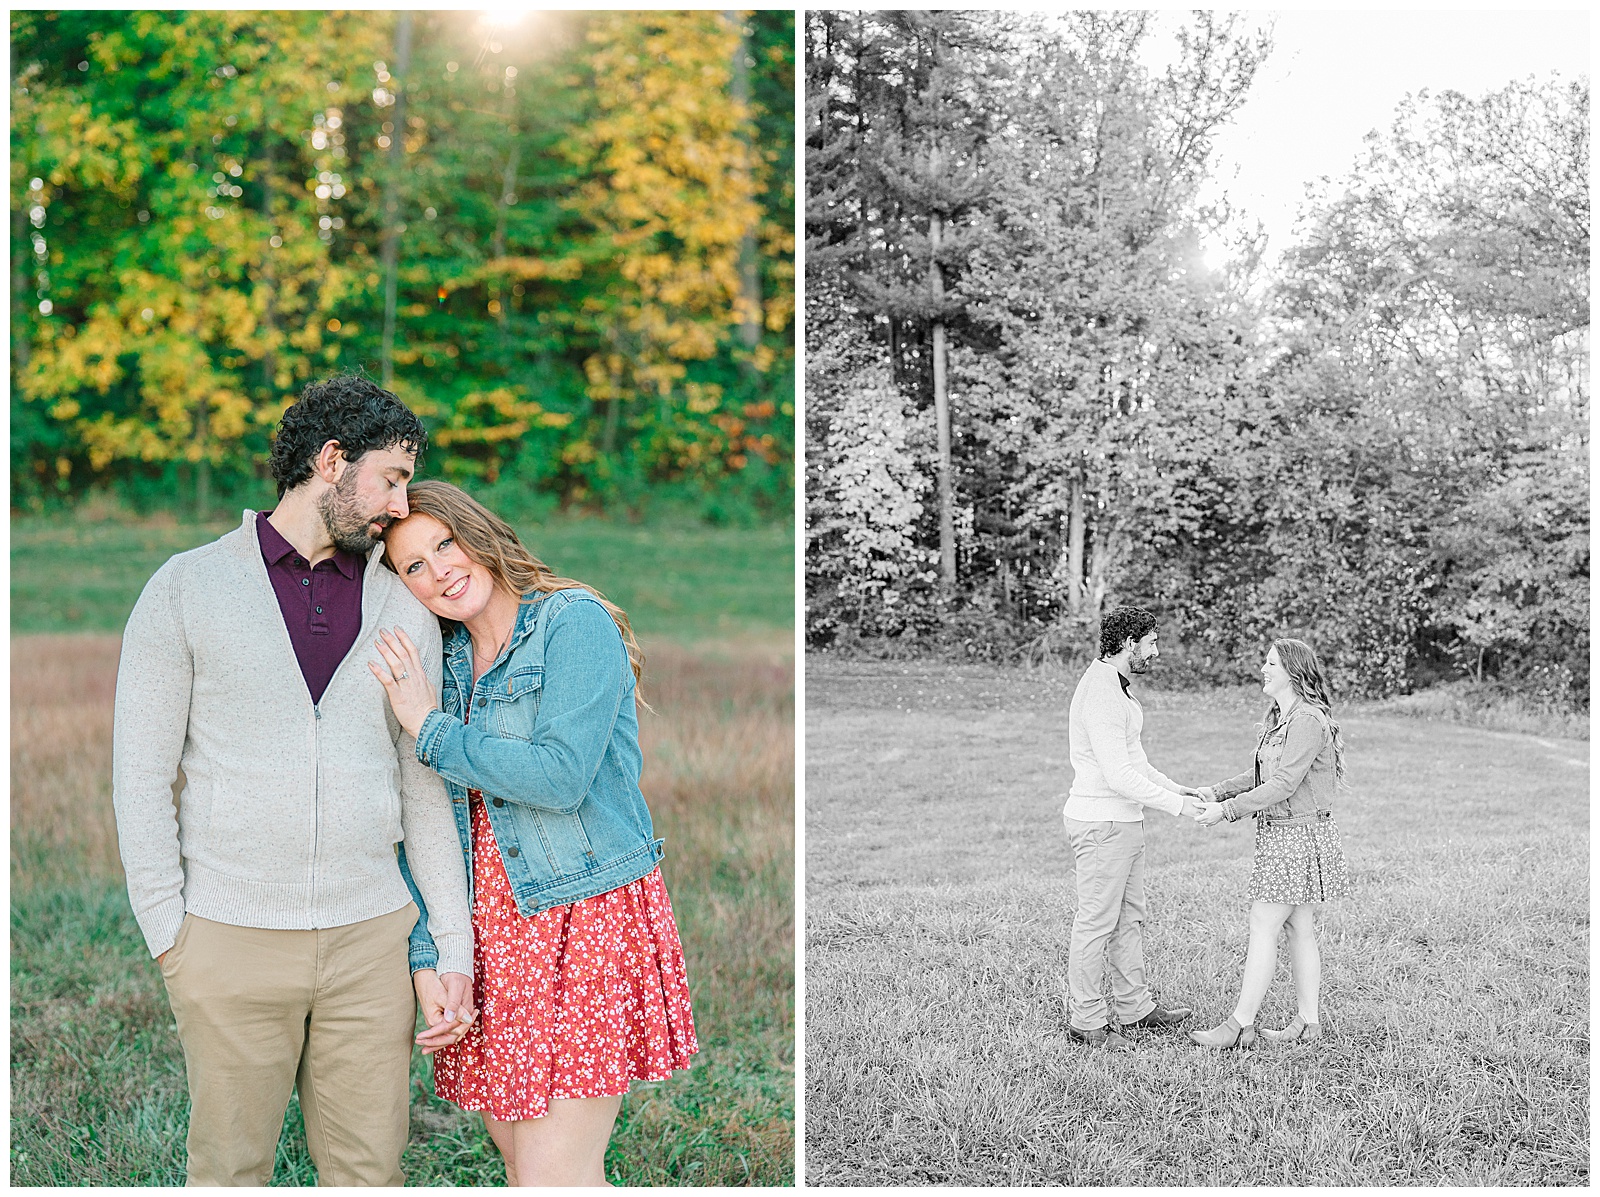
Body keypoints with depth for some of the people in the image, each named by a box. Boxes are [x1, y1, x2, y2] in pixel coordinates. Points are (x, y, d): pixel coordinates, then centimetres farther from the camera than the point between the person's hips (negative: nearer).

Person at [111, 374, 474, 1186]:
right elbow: (141, 771, -2)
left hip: (369, 937, 3)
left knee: (370, 1171, 6)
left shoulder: (402, 611, 8)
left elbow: (426, 790, 9)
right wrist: (168, 933, -7)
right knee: (229, 1170, 6)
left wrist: (454, 945, 4)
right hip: (231, 938, -2)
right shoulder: (186, 590, -1)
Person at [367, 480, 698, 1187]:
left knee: (553, 1178, -10)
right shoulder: (441, 663, 11)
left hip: (587, 918, -6)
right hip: (490, 930, 7)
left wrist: (431, 730, -11)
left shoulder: (576, 623, -9)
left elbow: (560, 777, -21)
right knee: (520, 1163, 9)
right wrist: (426, 959, -1)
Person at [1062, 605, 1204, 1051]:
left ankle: (1134, 1006, 27)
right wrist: (1177, 805, -20)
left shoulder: (1114, 685, 13)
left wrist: (1173, 787, 12)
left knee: (1129, 917, 17)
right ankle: (1086, 1020, 5)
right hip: (1102, 823, -11)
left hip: (1123, 819, 11)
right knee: (1097, 923, -2)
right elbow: (1118, 775, -25)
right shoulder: (1101, 695, -22)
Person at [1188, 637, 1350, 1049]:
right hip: (1280, 833, 10)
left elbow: (1283, 786, -22)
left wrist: (1227, 809, -19)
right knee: (1300, 929, 11)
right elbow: (1262, 776, 18)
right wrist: (1216, 791, 5)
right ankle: (1307, 1022, 16)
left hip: (1299, 835, -10)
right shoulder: (1280, 718, 14)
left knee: (1263, 926, -7)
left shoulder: (1308, 721, -18)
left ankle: (1241, 1024, -4)